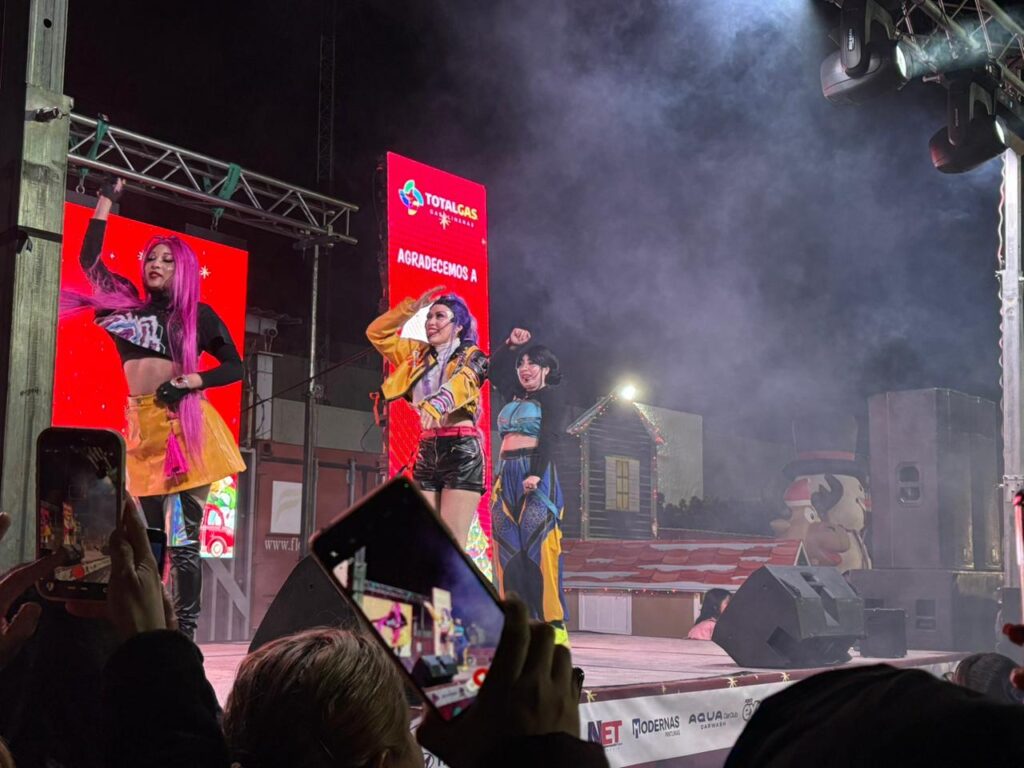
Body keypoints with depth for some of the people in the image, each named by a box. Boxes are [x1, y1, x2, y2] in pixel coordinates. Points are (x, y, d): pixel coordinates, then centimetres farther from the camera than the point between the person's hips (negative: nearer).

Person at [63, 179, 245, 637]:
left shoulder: (198, 316, 7)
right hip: (142, 427, 4)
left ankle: (185, 633, -6)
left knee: (184, 538, -6)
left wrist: (190, 383, -11)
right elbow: (89, 260, 16)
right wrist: (106, 200, 19)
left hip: (185, 424, -4)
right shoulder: (128, 306, 15)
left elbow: (234, 366, 6)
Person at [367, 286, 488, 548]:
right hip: (427, 451, 6)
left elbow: (462, 382, -21)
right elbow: (377, 333, 24)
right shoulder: (418, 355, 18)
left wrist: (435, 404, -42)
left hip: (461, 450, -6)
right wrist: (413, 307, 14)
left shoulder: (472, 357, 1)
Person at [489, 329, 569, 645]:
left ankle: (554, 626, -15)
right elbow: (495, 369, 34)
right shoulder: (515, 396, 21)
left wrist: (536, 474, -21)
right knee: (508, 549, 0)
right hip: (507, 476, 7)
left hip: (537, 477, -7)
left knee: (539, 547, -13)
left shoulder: (551, 396, 2)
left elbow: (550, 437, -10)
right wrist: (510, 345, 19)